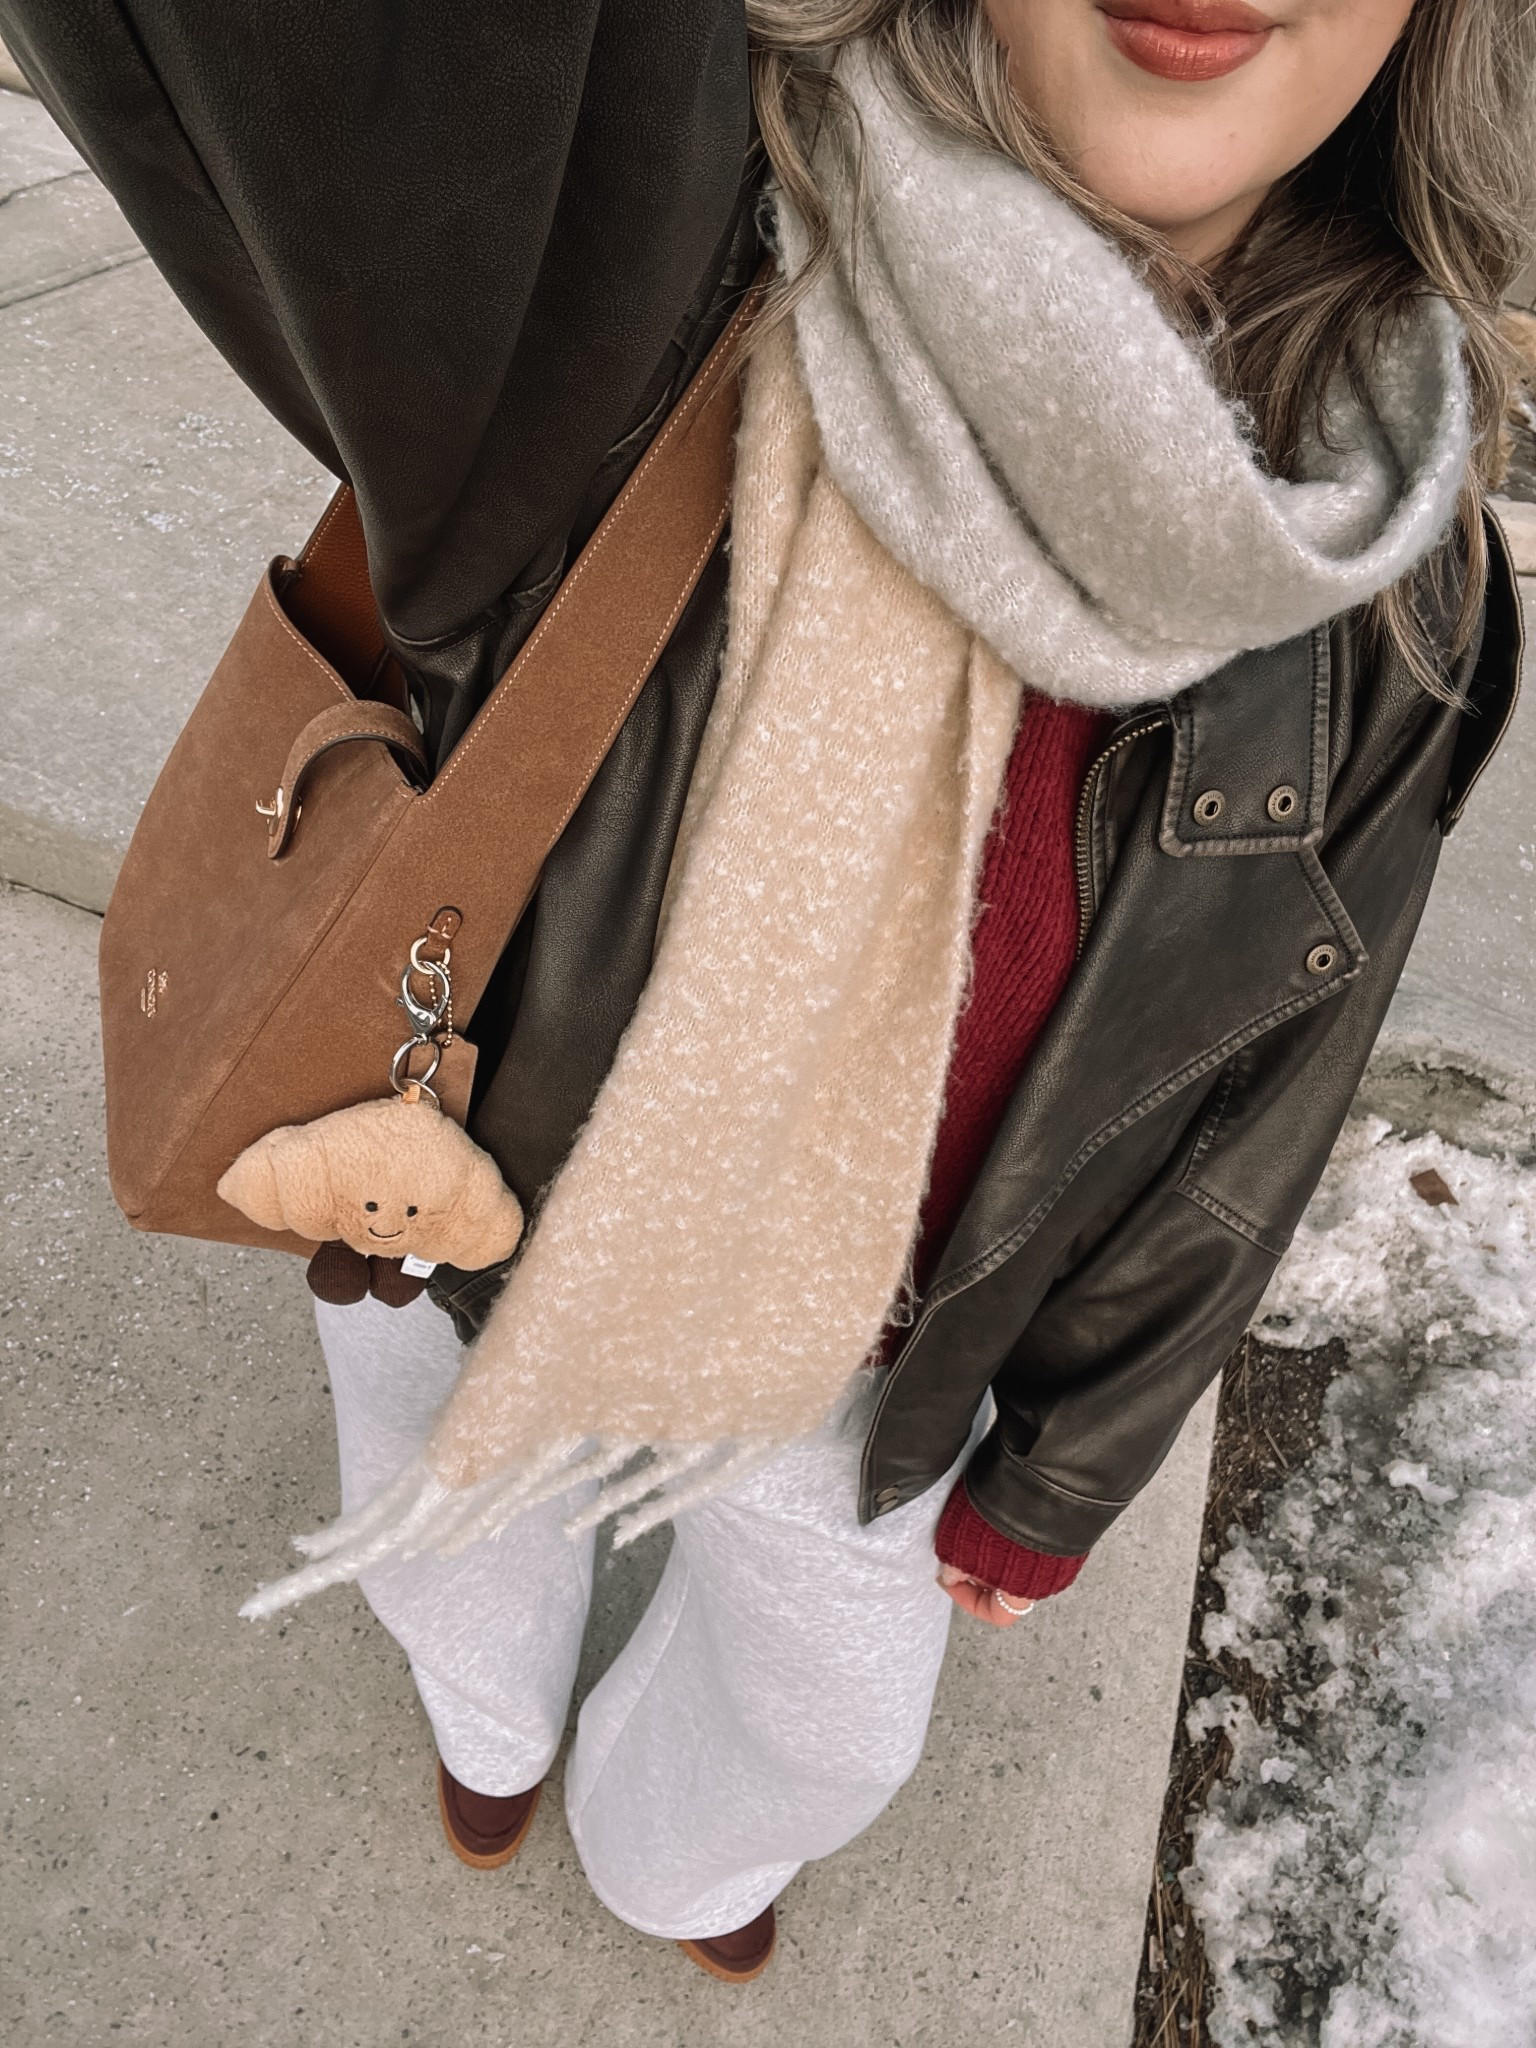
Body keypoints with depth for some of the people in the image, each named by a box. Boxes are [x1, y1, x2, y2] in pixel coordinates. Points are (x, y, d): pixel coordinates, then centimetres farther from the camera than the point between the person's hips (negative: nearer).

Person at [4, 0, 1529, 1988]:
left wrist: (1054, 1479, 2)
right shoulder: (630, 265, -32)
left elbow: (1237, 1112, -9)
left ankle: (682, 1836, 71)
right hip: (477, 1243, -1)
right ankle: (496, 1694, 76)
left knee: (829, 1710, 28)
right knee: (462, 1523, 32)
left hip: (846, 1346, 2)